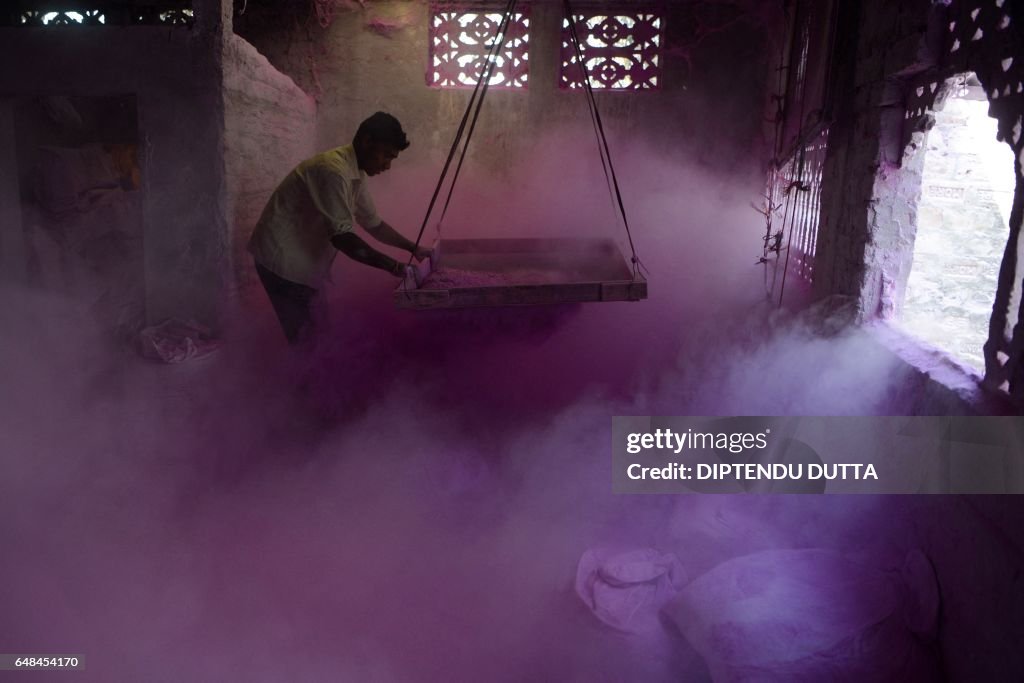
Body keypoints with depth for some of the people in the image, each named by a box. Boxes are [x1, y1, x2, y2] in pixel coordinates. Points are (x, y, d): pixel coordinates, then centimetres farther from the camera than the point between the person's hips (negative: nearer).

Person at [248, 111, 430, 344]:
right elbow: (341, 236, -30)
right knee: (304, 335, -5)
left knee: (314, 329, 14)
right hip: (283, 259, -10)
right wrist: (388, 264, -28)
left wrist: (413, 248, 12)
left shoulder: (356, 175, 6)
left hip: (303, 259, 10)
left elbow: (373, 224, 17)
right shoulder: (334, 170, -25)